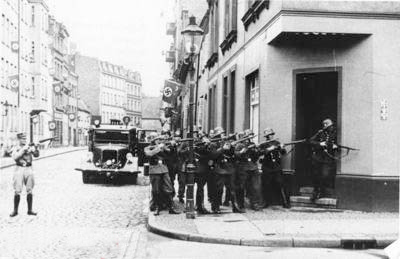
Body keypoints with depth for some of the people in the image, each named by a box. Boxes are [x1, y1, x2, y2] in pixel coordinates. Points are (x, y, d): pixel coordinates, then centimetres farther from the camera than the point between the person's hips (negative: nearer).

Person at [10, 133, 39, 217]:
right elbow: (15, 157, -13)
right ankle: (15, 211, 6)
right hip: (19, 169, -1)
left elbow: (36, 155, -4)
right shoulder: (16, 148, 4)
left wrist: (35, 148, -23)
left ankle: (30, 210, 10)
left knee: (29, 191, 3)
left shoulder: (30, 147, 8)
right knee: (17, 191, -3)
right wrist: (23, 149, -18)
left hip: (29, 169, 2)